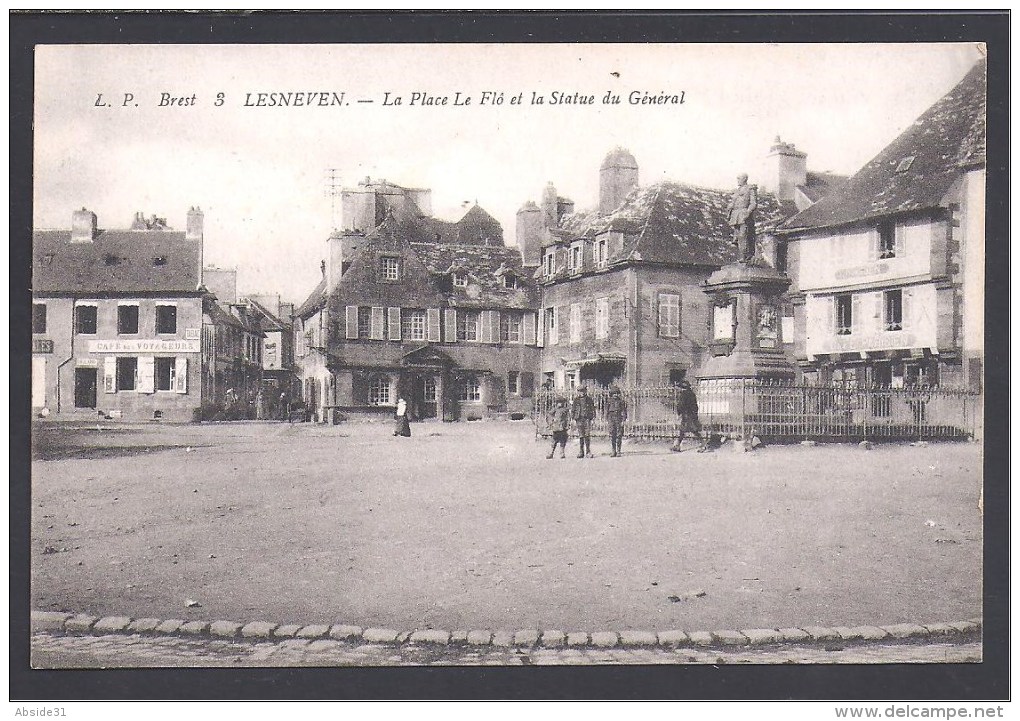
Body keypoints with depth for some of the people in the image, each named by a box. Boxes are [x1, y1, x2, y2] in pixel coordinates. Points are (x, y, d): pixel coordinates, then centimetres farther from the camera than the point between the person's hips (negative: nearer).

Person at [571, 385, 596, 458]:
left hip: (587, 418, -1)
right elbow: (573, 409, 12)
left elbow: (593, 408, 10)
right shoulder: (576, 399, 9)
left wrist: (593, 417, 1)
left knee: (587, 435, -7)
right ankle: (581, 452, 7)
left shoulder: (589, 399, 7)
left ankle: (588, 451, -4)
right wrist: (574, 419, 6)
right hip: (579, 419, 1)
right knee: (581, 436, 3)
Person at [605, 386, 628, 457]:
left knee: (619, 436, -2)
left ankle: (619, 451, 3)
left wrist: (623, 421, -7)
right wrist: (607, 420, 5)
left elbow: (624, 412, 1)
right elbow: (607, 412, 12)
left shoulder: (621, 402, 3)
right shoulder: (609, 402, 8)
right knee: (612, 436, -1)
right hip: (611, 420, 2)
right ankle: (613, 451, 5)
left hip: (619, 420, -2)